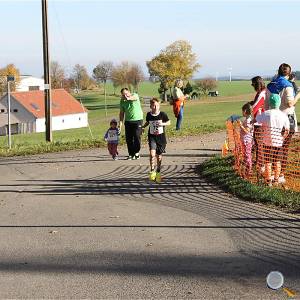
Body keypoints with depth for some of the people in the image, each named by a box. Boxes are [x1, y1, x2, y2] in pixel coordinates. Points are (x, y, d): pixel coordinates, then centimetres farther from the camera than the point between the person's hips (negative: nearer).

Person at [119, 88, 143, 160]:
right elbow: (122, 113, 8)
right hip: (128, 121, 4)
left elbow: (134, 97, -33)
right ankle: (131, 154, 11)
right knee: (128, 138, 1)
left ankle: (136, 153, 7)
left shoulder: (135, 95, -7)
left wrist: (128, 98, -56)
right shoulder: (122, 101, 4)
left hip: (138, 120, -4)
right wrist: (120, 123, 0)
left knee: (137, 137, -7)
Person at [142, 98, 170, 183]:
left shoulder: (162, 114, -8)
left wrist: (162, 124, -15)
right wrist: (143, 127, 3)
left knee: (159, 156, 8)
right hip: (152, 137, 0)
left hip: (161, 137, 0)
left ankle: (158, 173, 27)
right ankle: (152, 171, -5)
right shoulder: (149, 115, -2)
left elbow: (169, 122, 3)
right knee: (152, 154, -19)